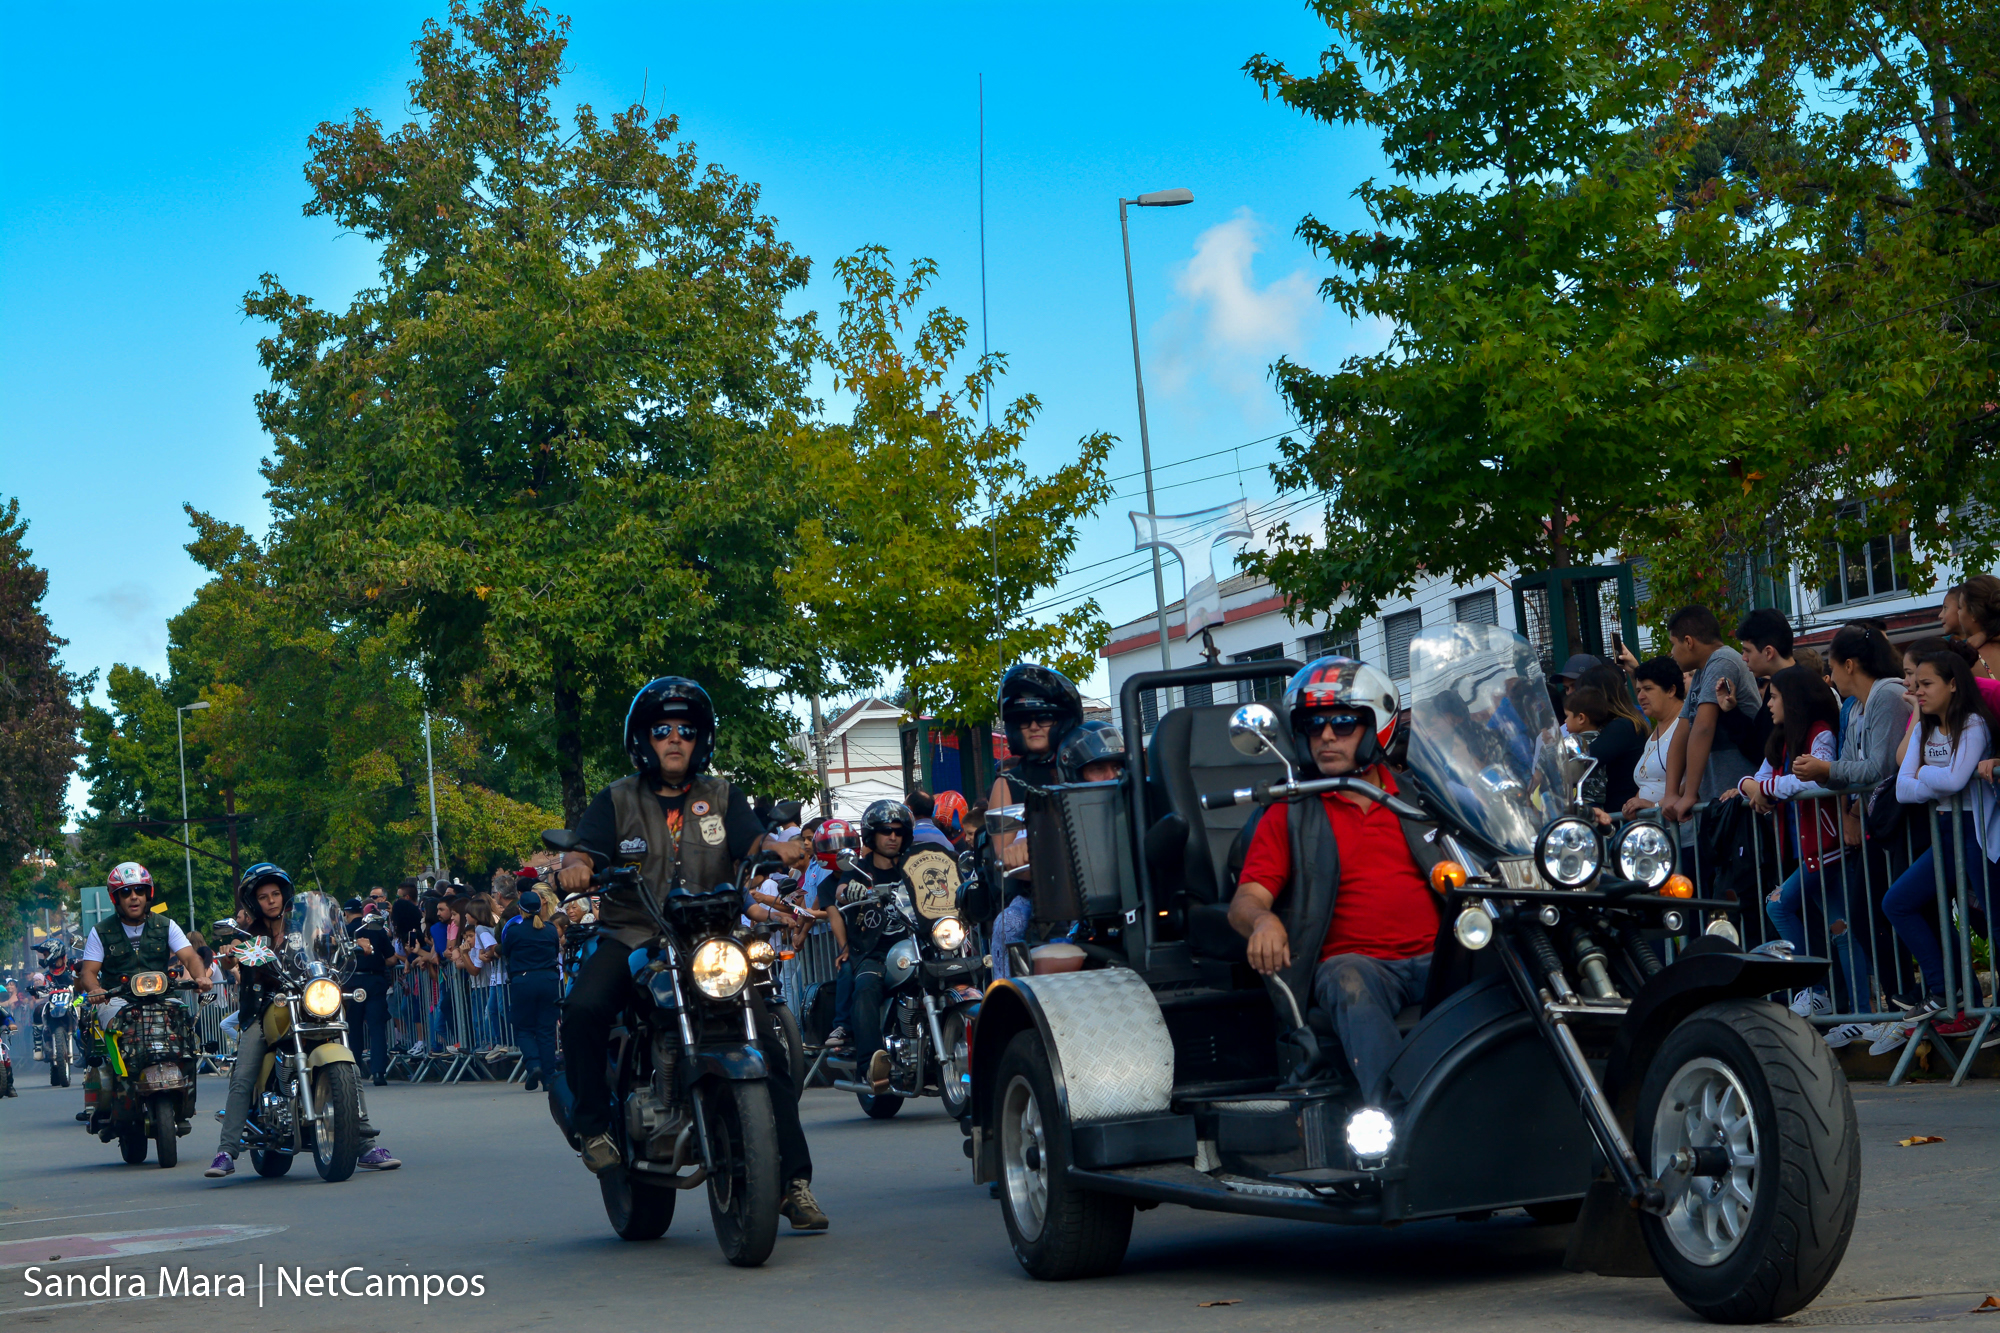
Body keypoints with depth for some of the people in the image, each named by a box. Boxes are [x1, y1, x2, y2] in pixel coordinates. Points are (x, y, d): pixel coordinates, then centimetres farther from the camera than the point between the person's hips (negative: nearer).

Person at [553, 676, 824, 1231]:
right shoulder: (617, 800, 11)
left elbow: (755, 844, -2)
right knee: (583, 1010, -32)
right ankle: (594, 1122, -9)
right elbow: (582, 850, -3)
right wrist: (574, 867, -28)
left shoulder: (722, 796, 14)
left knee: (767, 1041, -14)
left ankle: (794, 1181, -7)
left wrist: (782, 850, -26)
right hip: (631, 938, -1)